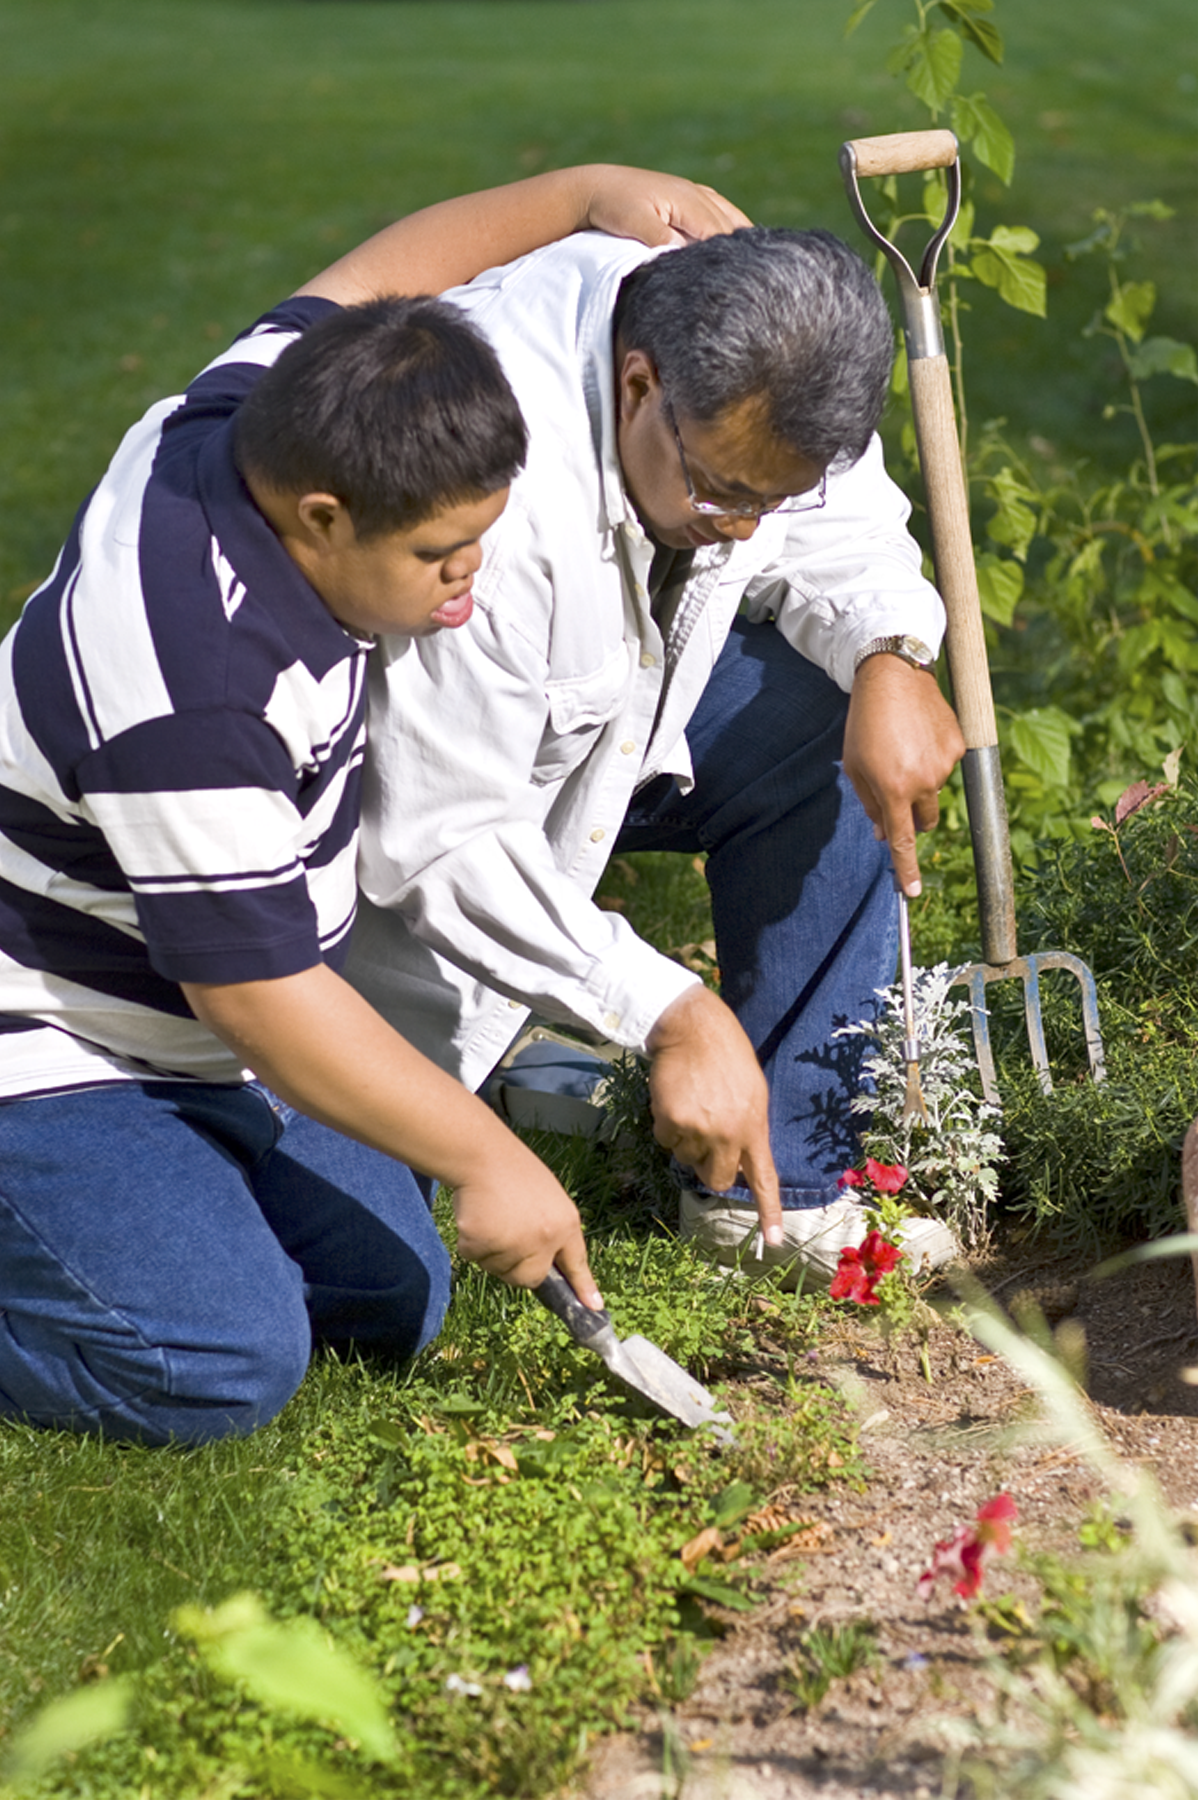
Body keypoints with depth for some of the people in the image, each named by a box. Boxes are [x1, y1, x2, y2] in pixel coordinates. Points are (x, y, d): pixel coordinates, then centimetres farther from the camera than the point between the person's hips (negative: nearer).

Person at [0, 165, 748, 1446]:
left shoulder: (264, 413, -11)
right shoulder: (198, 691, -36)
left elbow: (361, 279, 11)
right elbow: (258, 993, -29)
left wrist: (591, 194, 6)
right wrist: (486, 1161, -21)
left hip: (191, 1040, 9)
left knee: (391, 1303, 5)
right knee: (226, 1361, -24)